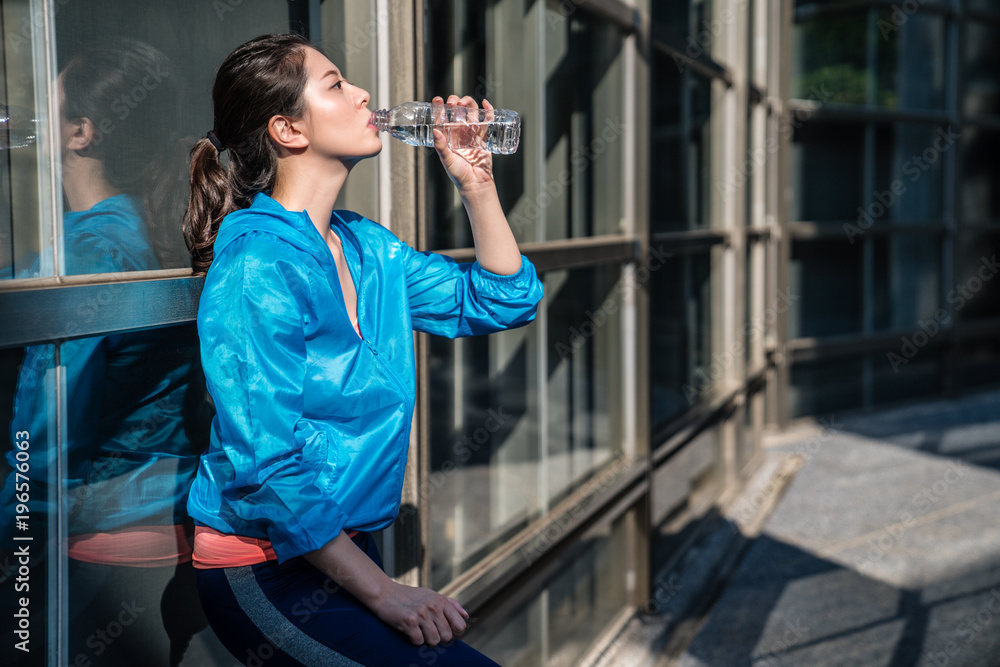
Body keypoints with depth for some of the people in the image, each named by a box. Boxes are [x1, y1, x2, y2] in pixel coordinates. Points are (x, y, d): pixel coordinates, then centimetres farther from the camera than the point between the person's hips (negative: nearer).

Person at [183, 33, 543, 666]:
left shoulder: (365, 246, 7)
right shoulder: (257, 268, -18)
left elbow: (501, 300, 16)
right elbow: (266, 466, -21)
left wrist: (477, 185, 5)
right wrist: (381, 591, -20)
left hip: (349, 554, 8)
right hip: (265, 576, -8)